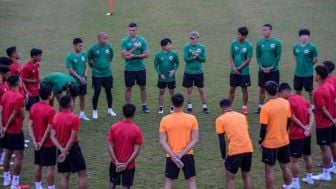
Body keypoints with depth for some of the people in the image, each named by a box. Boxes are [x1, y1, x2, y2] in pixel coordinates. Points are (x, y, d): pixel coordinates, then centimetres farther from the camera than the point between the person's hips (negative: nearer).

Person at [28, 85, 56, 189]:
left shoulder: (33, 107, 1)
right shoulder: (50, 110, -20)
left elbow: (30, 125, 1)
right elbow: (49, 129, -20)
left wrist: (34, 141, -1)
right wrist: (42, 142, -10)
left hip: (37, 143, 7)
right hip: (48, 143, -7)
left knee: (38, 165, 15)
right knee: (50, 166, 0)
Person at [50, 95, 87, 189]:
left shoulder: (55, 117, 2)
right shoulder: (74, 118, -15)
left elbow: (52, 136, -2)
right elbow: (72, 138, -18)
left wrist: (61, 149, -8)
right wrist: (66, 151, -13)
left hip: (61, 149, 6)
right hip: (72, 148, -6)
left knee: (65, 176, 10)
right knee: (82, 174, 3)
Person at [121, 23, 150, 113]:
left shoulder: (142, 40, -1)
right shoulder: (125, 41, -4)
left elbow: (147, 54, -6)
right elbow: (123, 55, -11)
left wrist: (135, 56, -17)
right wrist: (134, 48, -19)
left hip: (140, 68, 1)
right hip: (129, 68, -1)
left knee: (143, 87, 9)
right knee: (128, 88, 5)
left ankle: (144, 105, 20)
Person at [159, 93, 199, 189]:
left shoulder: (165, 120, -7)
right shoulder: (192, 118, -7)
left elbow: (163, 141, -10)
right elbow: (195, 140, -10)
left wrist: (173, 156, -12)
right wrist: (181, 154, -12)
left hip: (171, 156, 0)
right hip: (187, 155, 0)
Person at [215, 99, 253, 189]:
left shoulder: (220, 119, 5)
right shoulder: (242, 116, 19)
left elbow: (222, 141, 3)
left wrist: (224, 157, 9)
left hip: (235, 150, -5)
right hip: (248, 148, 5)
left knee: (229, 178, 9)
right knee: (246, 176, 21)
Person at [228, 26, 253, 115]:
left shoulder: (249, 46, -11)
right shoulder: (234, 44, -2)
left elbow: (248, 60, -10)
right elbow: (231, 56, 1)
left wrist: (239, 68, -13)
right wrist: (234, 68, -11)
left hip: (244, 72, -3)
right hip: (233, 71, 3)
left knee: (244, 89, 6)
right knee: (232, 89, 9)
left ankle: (244, 107, 18)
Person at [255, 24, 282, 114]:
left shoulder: (276, 42, -6)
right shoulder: (260, 42, 1)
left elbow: (278, 56, -6)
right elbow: (258, 56, 4)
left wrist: (271, 67, -13)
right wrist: (261, 67, -8)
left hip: (273, 70, -2)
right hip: (262, 70, 3)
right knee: (262, 89, 9)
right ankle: (260, 106, 18)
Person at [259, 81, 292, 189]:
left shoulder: (266, 107, -20)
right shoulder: (286, 103, -4)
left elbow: (263, 128, -15)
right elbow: (288, 121, 7)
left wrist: (260, 142, -2)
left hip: (270, 143, -5)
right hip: (284, 141, 5)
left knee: (269, 169, 4)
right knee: (285, 167, 17)